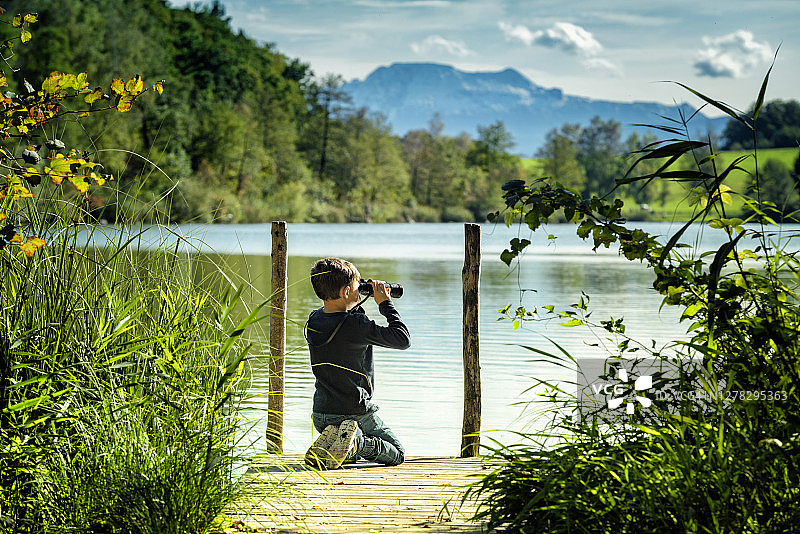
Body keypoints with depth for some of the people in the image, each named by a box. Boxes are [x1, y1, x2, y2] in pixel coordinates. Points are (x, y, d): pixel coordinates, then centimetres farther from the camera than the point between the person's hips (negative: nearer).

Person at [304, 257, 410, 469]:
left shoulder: (313, 322, -1)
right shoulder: (356, 325, -22)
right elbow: (403, 339, -16)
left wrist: (356, 306, 10)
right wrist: (385, 304, -8)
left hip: (321, 416, 6)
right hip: (356, 413, -6)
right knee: (397, 454, 14)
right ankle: (356, 443, -14)